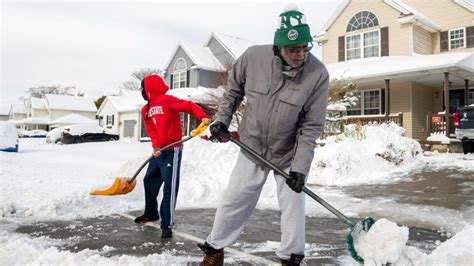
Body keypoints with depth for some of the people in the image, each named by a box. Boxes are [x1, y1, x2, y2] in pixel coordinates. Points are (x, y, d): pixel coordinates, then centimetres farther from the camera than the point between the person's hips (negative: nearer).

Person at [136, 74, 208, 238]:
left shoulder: (167, 100, -11)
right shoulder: (146, 110, 12)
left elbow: (189, 106, -15)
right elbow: (151, 131, 7)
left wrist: (203, 117, -31)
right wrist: (156, 145, -10)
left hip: (171, 150, -9)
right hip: (158, 151, 9)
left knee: (170, 187, -8)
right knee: (149, 181, 19)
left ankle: (167, 224, -1)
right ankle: (151, 213, 39)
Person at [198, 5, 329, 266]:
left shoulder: (317, 74, -22)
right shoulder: (253, 56, -19)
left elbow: (311, 126, -16)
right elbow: (233, 90, 2)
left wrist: (300, 167, -19)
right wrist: (221, 119, -4)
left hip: (289, 153, -1)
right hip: (252, 147, 2)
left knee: (293, 204, 5)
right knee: (234, 200, 10)